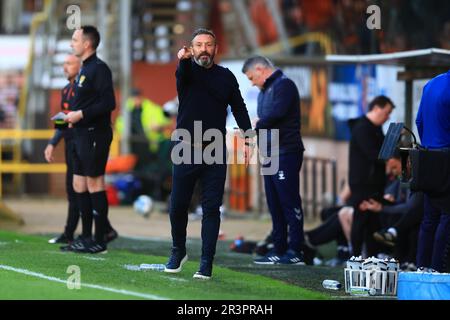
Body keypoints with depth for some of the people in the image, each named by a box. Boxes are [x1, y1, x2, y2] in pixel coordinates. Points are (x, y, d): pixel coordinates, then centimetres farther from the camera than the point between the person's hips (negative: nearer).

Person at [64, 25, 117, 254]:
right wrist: (73, 116, 11)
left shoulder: (99, 69, -12)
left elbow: (108, 103, -19)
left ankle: (100, 239, -4)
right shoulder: (84, 70, 18)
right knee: (79, 185, 11)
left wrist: (81, 114, -19)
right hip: (82, 135, 10)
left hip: (95, 134, -10)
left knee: (94, 184, -7)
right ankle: (86, 236, 17)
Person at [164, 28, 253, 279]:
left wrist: (248, 138, -2)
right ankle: (178, 252, 25)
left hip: (215, 154, 1)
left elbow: (239, 108, 11)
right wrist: (184, 59, -50)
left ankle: (207, 262, 2)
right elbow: (182, 73, -26)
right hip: (186, 151, -1)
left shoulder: (226, 77, 7)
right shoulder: (188, 71, -1)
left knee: (212, 208, -2)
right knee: (178, 205, 2)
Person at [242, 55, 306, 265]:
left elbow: (275, 114, -21)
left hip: (285, 154, -10)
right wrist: (253, 129, -1)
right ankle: (279, 250, 14)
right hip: (270, 155, 10)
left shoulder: (284, 85, -8)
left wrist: (257, 124, -5)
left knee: (289, 202, -9)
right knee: (275, 205, 10)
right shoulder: (265, 91, 22)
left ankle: (295, 253, -9)